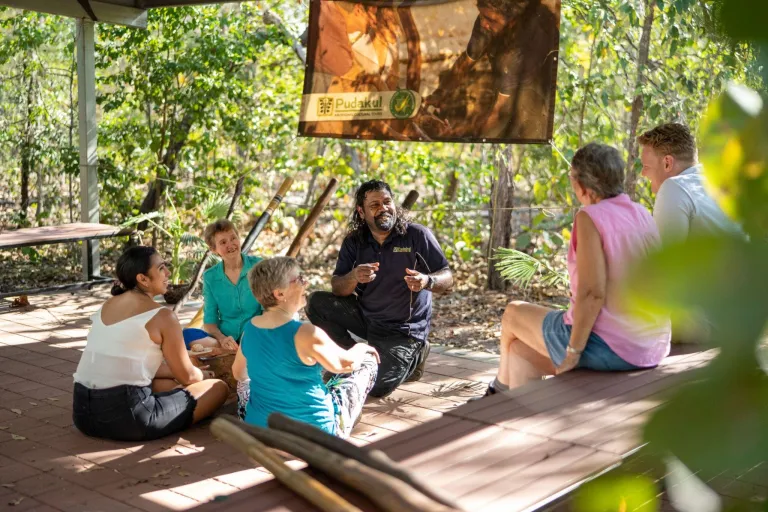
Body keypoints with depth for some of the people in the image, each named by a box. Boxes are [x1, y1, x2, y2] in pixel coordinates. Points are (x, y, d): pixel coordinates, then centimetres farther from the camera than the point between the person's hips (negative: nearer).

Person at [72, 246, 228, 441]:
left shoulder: (108, 306, 15)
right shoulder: (162, 316, -7)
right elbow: (187, 376, 4)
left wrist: (184, 373, 31)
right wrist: (202, 376, 28)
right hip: (126, 417, -8)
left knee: (169, 383, 33)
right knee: (219, 388, 5)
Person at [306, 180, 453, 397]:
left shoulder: (417, 235, -14)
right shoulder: (354, 242, -3)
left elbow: (447, 278, -12)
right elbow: (337, 289, -8)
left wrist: (427, 281, -36)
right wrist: (354, 277, -32)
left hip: (403, 330, -4)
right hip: (366, 316, 4)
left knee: (376, 387, -19)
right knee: (317, 303, -14)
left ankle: (411, 357, 13)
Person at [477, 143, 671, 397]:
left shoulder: (590, 217, -14)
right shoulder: (643, 215, 8)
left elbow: (592, 292, -22)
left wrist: (573, 350, -14)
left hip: (609, 348, -7)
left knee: (513, 313, 20)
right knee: (521, 350, 21)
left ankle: (501, 389, 45)